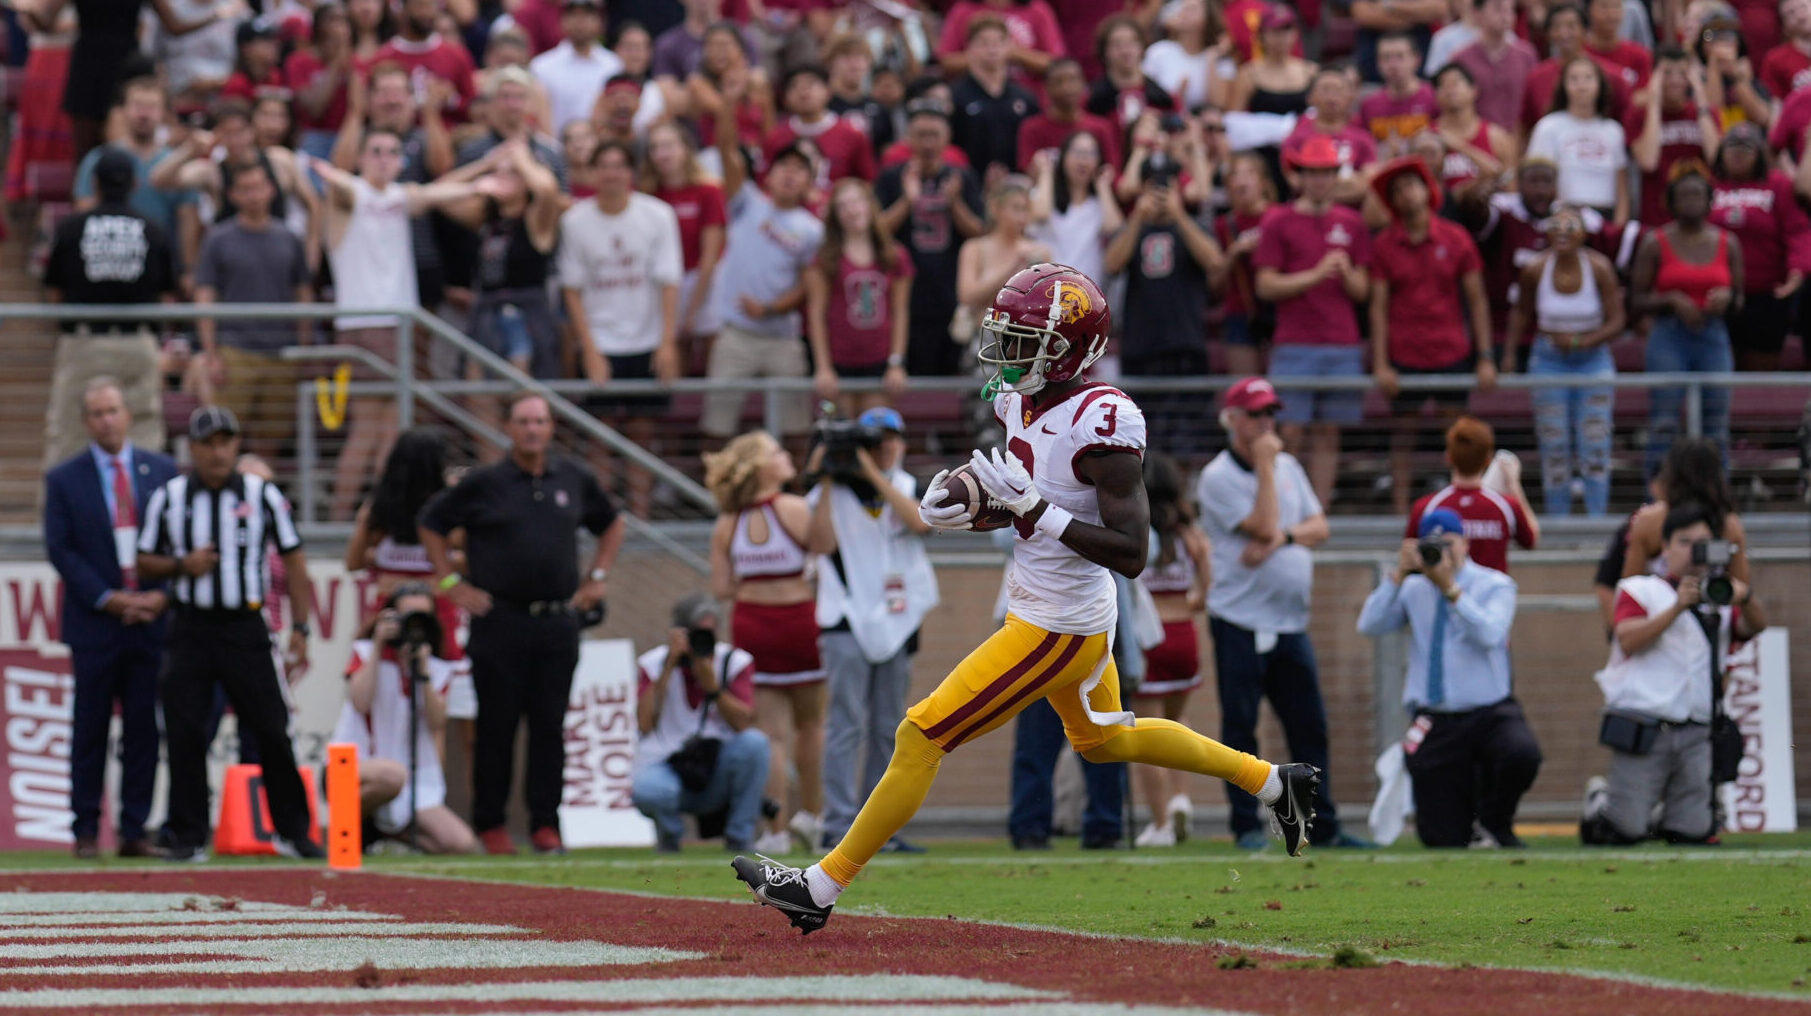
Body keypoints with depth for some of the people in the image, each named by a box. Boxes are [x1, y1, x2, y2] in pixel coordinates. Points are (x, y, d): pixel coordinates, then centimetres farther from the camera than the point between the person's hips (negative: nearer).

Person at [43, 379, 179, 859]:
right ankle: (86, 831, 5)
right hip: (95, 625, -2)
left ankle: (134, 830, 7)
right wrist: (107, 599, -11)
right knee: (90, 730, 0)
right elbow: (60, 549, -2)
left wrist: (163, 594, -6)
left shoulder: (162, 471, 10)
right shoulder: (64, 479, 4)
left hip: (152, 621, 2)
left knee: (144, 729, 2)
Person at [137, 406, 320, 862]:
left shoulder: (263, 495, 4)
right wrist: (182, 565, -11)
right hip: (190, 630, 1)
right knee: (184, 733, -4)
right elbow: (145, 565, 10)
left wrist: (299, 630, 1)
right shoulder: (168, 498, 5)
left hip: (245, 628, -1)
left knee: (272, 730, -3)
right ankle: (188, 837, 4)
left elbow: (294, 562, 7)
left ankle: (292, 830, 9)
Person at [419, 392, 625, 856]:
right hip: (500, 621, -3)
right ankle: (489, 823, 8)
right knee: (497, 727, 0)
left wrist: (597, 578, 15)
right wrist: (453, 584, 2)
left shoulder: (574, 480, 9)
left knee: (550, 726, 1)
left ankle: (545, 823, 6)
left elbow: (612, 524, 26)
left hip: (558, 622, 3)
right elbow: (430, 525, 8)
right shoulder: (484, 483, -1)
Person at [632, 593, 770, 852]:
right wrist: (669, 667, -19)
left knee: (753, 742, -29)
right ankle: (669, 830, 3)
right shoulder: (653, 663, -1)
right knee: (647, 791, -38)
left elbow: (744, 724, -12)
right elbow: (645, 724, -17)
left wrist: (711, 684, -25)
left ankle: (739, 837, -10)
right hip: (667, 767, -2)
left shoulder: (735, 662, 1)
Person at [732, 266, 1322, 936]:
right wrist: (952, 506, -3)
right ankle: (1271, 782, 42)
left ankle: (823, 887, 1)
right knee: (1105, 742, 31)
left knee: (920, 738, -7)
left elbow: (1131, 553, -27)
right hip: (1045, 608, 10)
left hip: (1058, 629, -10)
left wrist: (1036, 508, -33)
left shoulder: (1100, 422, -26)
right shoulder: (1022, 400, 1)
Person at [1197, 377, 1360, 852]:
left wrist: (1283, 538, -12)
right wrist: (1265, 465, -12)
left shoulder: (1288, 467, 14)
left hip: (1291, 625, 6)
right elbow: (1262, 526, -17)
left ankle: (1324, 826, 10)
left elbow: (1319, 527, 8)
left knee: (1310, 727, 6)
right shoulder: (1218, 478, -7)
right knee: (1240, 727, -3)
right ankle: (1246, 826, 2)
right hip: (1241, 625, -6)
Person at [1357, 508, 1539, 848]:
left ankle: (1494, 823, -5)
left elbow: (1489, 634, -17)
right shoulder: (1413, 590, 11)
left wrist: (1450, 589, -23)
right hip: (1434, 724, 2)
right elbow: (1369, 626, -3)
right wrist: (1399, 575, -11)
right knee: (1441, 837, -4)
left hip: (1489, 714, -2)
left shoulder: (1495, 586, 2)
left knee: (1521, 754, -37)